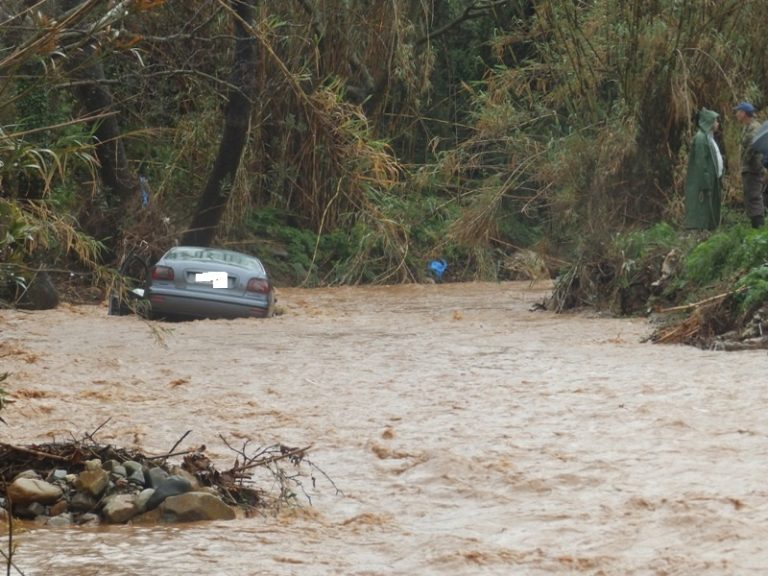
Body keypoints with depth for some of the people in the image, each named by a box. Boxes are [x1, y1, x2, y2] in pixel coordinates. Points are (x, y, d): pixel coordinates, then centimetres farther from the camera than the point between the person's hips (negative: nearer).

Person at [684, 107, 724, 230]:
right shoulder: (700, 138, -13)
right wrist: (704, 187, -22)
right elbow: (700, 163, -18)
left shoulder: (708, 137, 17)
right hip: (701, 183, -10)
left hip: (709, 182, 10)